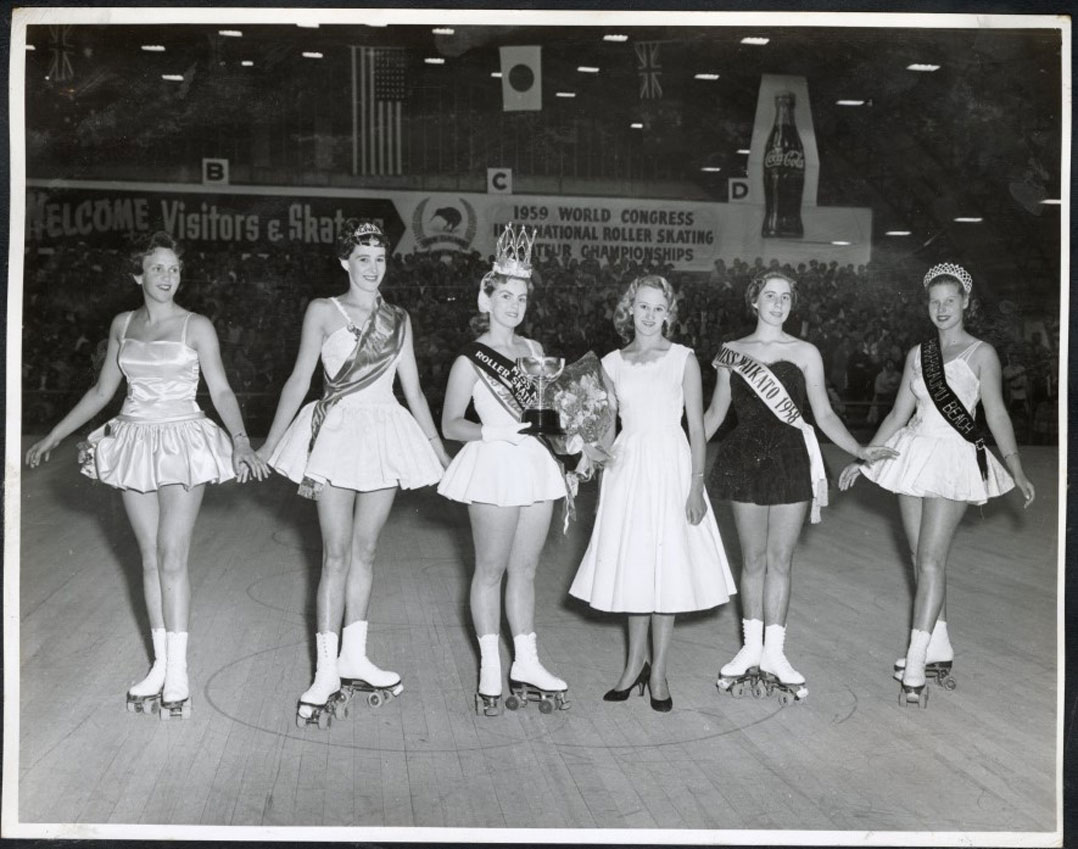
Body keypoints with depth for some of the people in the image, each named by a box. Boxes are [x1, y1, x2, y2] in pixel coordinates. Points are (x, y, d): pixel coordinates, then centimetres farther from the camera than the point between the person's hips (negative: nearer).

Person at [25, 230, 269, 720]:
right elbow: (102, 391, 17)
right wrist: (53, 437, 18)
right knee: (150, 559, 6)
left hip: (182, 445, -4)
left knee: (172, 559, -8)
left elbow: (220, 391, -5)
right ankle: (160, 665, 12)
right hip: (135, 442, 4)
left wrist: (241, 443, -20)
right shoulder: (123, 325, 10)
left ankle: (177, 671, -3)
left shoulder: (196, 327, -2)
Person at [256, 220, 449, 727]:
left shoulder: (397, 321, 13)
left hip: (386, 435, 4)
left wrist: (441, 452, 15)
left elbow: (413, 391, 16)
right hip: (337, 433, -4)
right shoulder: (323, 312, 3)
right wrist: (268, 445, -2)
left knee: (365, 552, 8)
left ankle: (354, 659, 18)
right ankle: (327, 673, -2)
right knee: (336, 555, -5)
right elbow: (299, 380, 1)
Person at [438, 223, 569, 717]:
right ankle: (491, 670, 11)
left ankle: (526, 665, 16)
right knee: (492, 569, 2)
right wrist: (491, 432, -19)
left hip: (535, 463, 5)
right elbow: (450, 424, -4)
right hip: (494, 465, -5)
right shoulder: (471, 359, -4)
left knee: (525, 569, 10)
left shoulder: (533, 350, 12)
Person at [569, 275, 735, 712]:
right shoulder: (612, 364, 6)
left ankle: (658, 672, 13)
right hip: (626, 468, 3)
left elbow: (696, 427, -3)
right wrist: (603, 482, 10)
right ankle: (635, 663, 23)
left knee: (668, 566, 1)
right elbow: (607, 427, 12)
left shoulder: (683, 359, -2)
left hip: (671, 467, -3)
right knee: (631, 567, 8)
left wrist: (696, 485, -9)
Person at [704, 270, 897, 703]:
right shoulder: (732, 352, 8)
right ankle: (752, 647, 16)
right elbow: (714, 413, 14)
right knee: (753, 558, 6)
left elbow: (824, 415, 5)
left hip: (792, 460, -1)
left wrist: (860, 450, -6)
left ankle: (773, 650, 11)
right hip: (746, 459, 1)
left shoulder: (805, 353, 4)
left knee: (780, 559, 3)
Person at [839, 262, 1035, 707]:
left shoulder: (981, 354, -2)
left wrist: (1017, 470, -13)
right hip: (913, 454, 6)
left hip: (954, 459, -5)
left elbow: (997, 414, -5)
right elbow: (898, 413, 15)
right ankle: (940, 652, 18)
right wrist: (862, 459, 14)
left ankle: (916, 668, -12)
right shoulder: (918, 355, 12)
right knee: (922, 559, 7)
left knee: (931, 560, -11)